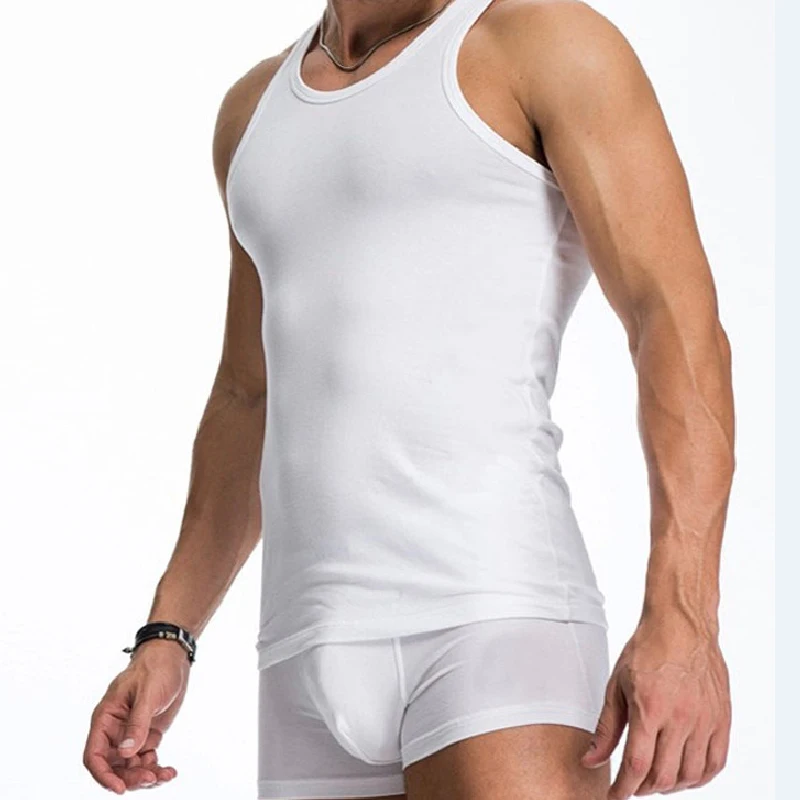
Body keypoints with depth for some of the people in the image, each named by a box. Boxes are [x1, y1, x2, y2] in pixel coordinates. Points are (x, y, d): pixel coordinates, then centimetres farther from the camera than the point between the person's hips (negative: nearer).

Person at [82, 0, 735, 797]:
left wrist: (684, 620, -23)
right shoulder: (261, 108, 22)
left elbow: (683, 326, -10)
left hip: (499, 625, -6)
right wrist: (165, 638, 19)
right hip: (318, 663, 7)